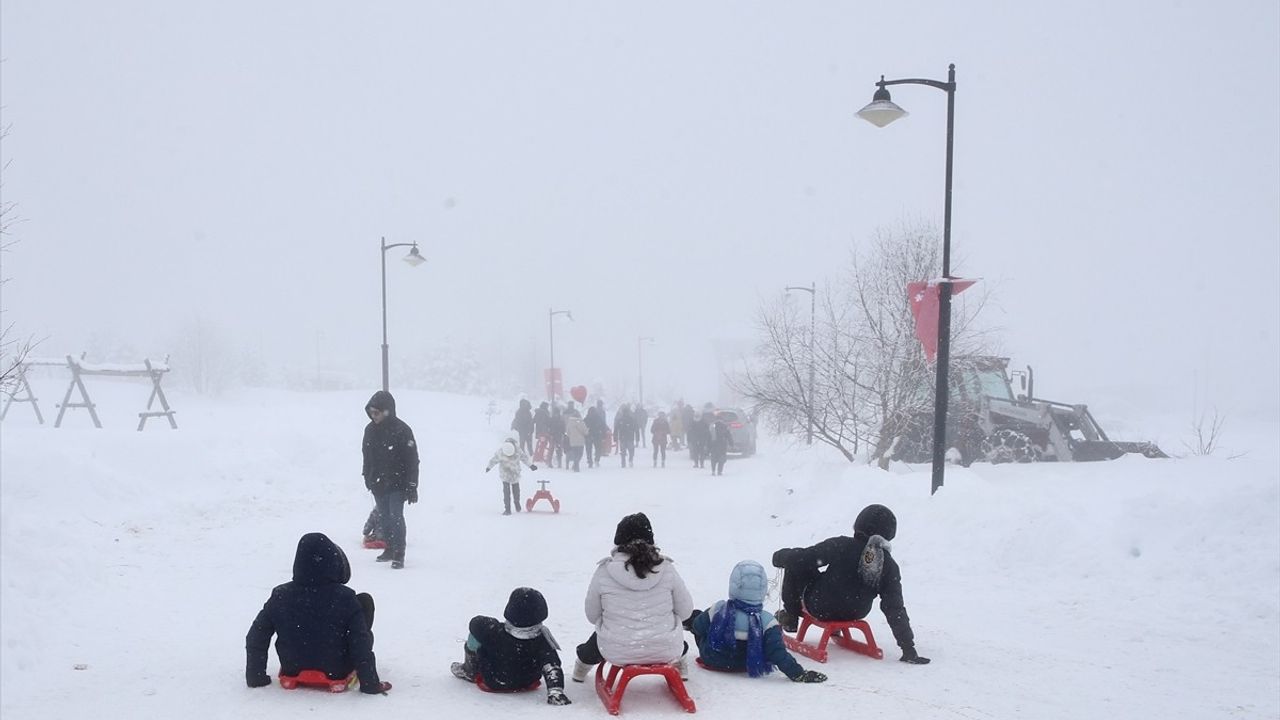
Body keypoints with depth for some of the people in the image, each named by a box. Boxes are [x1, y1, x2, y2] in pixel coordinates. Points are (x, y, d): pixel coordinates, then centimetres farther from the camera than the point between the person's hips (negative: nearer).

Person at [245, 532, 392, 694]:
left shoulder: (280, 596, -15)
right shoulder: (344, 598, -23)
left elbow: (255, 638, -7)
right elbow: (360, 645, -20)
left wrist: (255, 677, 6)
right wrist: (371, 684, -11)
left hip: (293, 671, 3)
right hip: (336, 673, -3)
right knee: (365, 601, 9)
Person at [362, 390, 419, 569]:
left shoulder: (402, 430, -14)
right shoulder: (370, 430, 4)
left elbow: (412, 459, -13)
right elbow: (367, 457, 17)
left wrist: (412, 487, -14)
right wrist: (368, 479, 19)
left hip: (397, 483, -6)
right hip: (378, 484, 6)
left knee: (396, 517, -12)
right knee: (384, 518, 12)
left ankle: (399, 555, -9)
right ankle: (390, 550, 23)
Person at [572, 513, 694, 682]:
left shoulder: (604, 571, -10)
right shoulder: (666, 569, -9)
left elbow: (592, 615, 1)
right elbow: (685, 611, 0)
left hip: (617, 653, 1)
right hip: (666, 651, 0)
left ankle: (583, 661, 58)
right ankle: (676, 662, 53)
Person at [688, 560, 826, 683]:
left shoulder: (718, 611, -28)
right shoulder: (767, 623, -33)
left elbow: (698, 627, -8)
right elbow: (778, 654, -33)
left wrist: (690, 621, 16)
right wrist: (798, 673, -24)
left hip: (711, 661, -1)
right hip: (742, 667, 1)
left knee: (696, 617, 23)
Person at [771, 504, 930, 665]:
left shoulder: (841, 546, -20)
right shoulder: (890, 566, -10)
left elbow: (804, 557, -17)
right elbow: (895, 609, -10)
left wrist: (780, 556, 4)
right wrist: (909, 648, -4)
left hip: (821, 608, -4)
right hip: (855, 614, 5)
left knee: (795, 566, 11)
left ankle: (790, 617, 19)